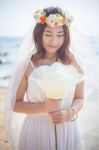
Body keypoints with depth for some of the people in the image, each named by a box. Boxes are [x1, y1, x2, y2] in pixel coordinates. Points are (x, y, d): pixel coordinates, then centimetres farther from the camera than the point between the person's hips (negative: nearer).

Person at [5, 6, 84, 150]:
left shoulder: (72, 62, -5)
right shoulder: (28, 64, -10)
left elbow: (79, 98, 4)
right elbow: (15, 104, -5)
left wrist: (70, 113, -14)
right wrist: (43, 107, -19)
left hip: (67, 130, 2)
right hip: (36, 130, -1)